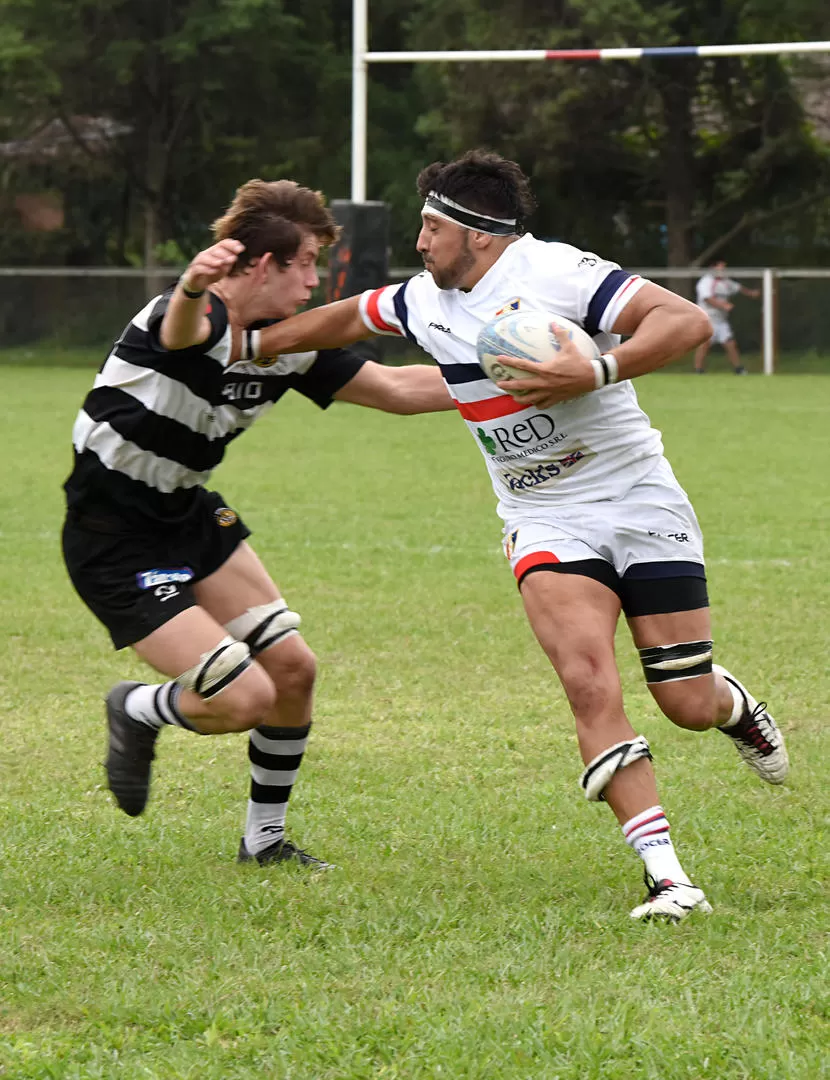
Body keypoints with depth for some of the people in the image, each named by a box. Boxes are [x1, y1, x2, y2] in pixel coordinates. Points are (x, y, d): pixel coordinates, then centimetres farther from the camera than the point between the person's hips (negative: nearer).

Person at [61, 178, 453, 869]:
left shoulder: (285, 347, 1)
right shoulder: (199, 319, -25)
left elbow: (397, 388, 10)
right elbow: (181, 327, -52)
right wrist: (195, 286, -76)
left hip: (189, 515, 9)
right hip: (114, 539, -9)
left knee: (292, 668, 3)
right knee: (245, 698, -15)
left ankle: (265, 838, 23)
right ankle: (137, 712, 17)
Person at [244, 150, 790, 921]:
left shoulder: (556, 274, -16)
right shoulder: (424, 302, 6)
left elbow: (687, 322, -24)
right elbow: (346, 318, 27)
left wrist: (596, 372, -34)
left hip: (638, 502, -4)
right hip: (544, 524, 4)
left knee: (687, 705, -3)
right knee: (589, 682, -22)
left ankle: (730, 702, 38)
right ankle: (665, 875, -24)